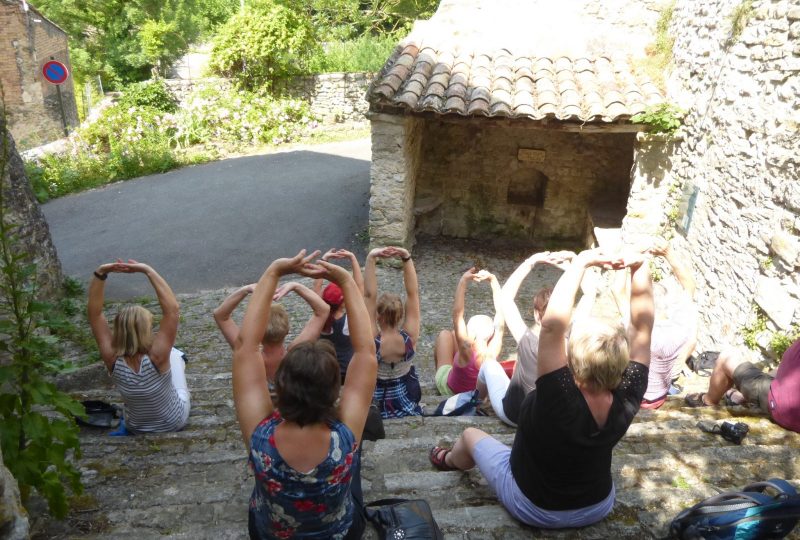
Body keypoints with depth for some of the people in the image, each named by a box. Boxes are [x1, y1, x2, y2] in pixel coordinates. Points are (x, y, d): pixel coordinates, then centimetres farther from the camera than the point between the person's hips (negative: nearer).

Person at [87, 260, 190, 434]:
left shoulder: (113, 360, -27)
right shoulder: (156, 358, -36)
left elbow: (94, 313, -22)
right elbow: (172, 308, -38)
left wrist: (100, 273, -32)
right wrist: (148, 271, -39)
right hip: (174, 423, -2)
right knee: (174, 354, 16)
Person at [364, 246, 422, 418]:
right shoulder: (410, 337, -24)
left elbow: (369, 295, -32)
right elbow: (413, 293, -25)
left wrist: (371, 258, -38)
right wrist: (407, 259, -32)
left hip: (376, 404, -2)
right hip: (406, 402, 2)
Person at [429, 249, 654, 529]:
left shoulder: (561, 401, -42)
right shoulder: (626, 401, -28)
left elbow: (552, 324, -48)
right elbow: (642, 327, -22)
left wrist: (581, 263, -42)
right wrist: (639, 267, -28)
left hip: (533, 508, -3)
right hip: (598, 507, 4)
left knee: (470, 434, 19)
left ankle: (450, 461, 52)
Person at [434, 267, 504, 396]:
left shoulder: (467, 351, -43)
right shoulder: (493, 352, -32)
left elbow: (457, 314, -45)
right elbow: (500, 319, -29)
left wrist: (463, 281, -45)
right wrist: (493, 279, -33)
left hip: (450, 390, -4)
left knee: (445, 334, 9)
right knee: (453, 334, 15)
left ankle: (439, 375, 30)